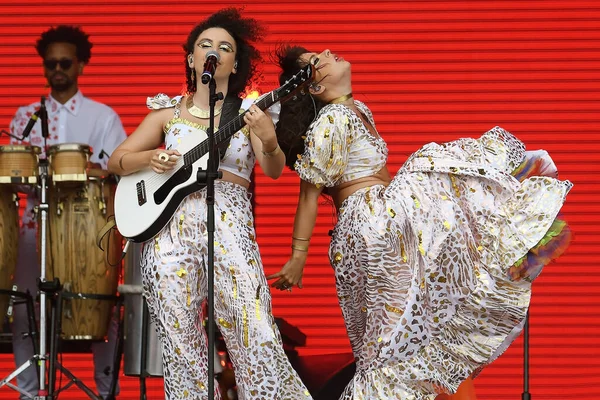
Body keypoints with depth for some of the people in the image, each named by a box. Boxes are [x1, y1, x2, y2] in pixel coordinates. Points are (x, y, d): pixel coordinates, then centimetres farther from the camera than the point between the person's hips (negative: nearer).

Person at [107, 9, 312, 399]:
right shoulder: (168, 111, 14)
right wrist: (149, 158, -5)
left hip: (229, 226, -2)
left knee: (254, 331, -16)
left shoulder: (247, 113, 9)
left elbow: (273, 171, -5)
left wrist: (269, 143, -27)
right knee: (180, 339, -3)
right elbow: (117, 161, 16)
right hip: (170, 226, 2)